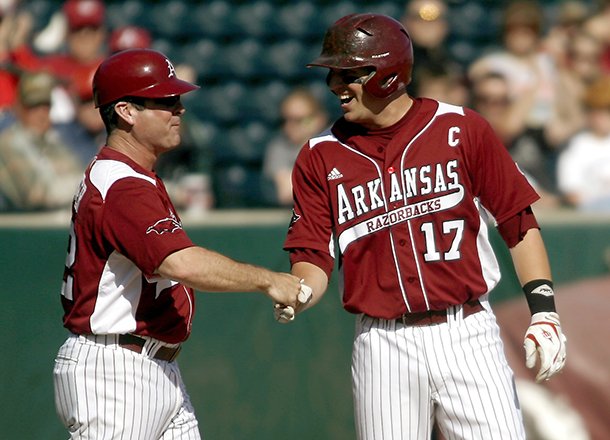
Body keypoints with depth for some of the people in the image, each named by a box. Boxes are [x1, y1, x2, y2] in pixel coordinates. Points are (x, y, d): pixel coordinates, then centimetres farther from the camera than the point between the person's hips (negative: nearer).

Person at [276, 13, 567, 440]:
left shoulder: (461, 129, 0)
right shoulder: (320, 157, 5)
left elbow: (519, 222, 1)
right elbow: (313, 258, 4)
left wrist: (543, 310, -7)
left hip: (467, 335, -2)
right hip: (383, 348, 2)